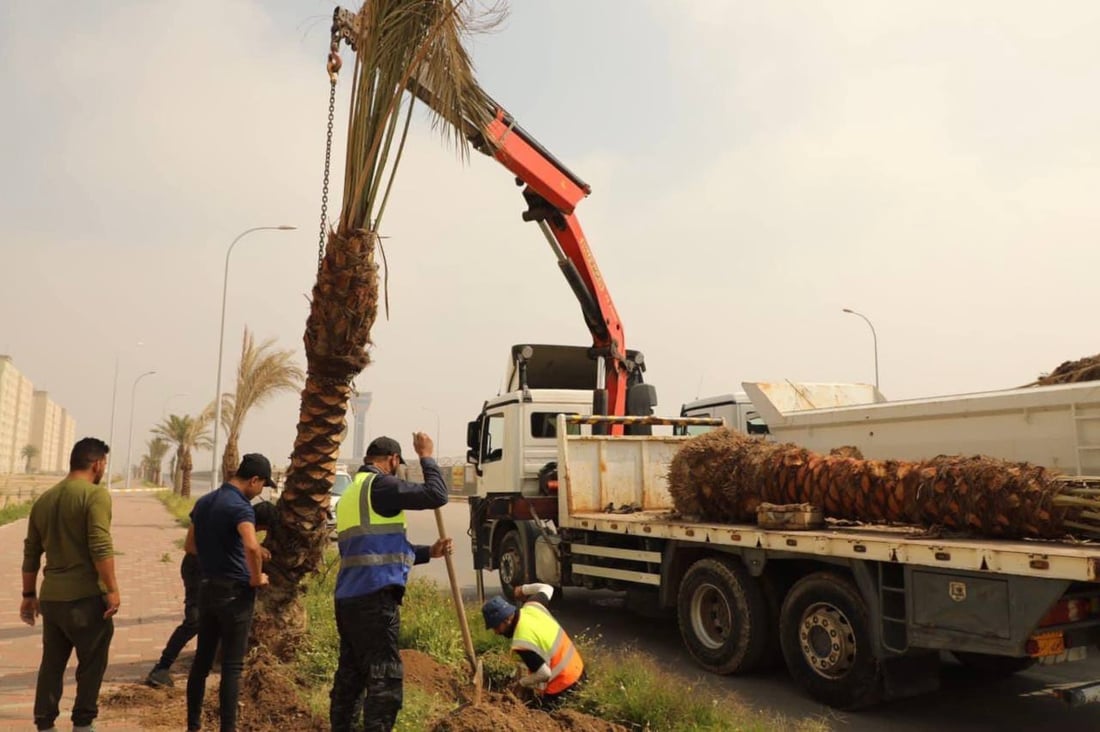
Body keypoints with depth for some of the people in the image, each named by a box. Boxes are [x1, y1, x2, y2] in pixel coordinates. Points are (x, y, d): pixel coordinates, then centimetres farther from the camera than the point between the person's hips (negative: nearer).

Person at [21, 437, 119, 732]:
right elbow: (101, 547, -22)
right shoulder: (96, 494, -12)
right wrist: (112, 589, -17)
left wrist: (28, 594, 24)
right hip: (86, 597, -6)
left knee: (51, 664, 16)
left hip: (51, 597, 7)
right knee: (91, 664, 9)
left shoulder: (44, 499, 11)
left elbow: (31, 553, 16)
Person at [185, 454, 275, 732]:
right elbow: (252, 546, -36)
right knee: (232, 665, 1)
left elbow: (189, 545, 18)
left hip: (207, 587, 8)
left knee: (202, 658, 16)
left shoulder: (204, 502, 7)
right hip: (234, 592, -8)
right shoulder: (240, 506, -19)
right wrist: (257, 578, -21)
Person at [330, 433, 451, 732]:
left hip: (348, 597, 10)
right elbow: (437, 495, -15)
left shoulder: (351, 493, 22)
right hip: (375, 597, -10)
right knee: (384, 678, -5)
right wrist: (426, 457, -1)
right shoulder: (380, 485, -9)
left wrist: (428, 552, 23)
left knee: (350, 673, 16)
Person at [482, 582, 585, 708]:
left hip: (562, 683, -7)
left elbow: (544, 674, -24)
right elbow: (547, 588, 12)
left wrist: (523, 682, -6)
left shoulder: (522, 643, -29)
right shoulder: (531, 606, -8)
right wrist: (524, 589, 22)